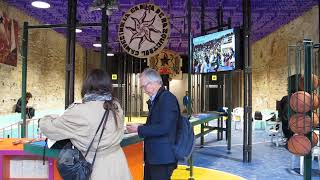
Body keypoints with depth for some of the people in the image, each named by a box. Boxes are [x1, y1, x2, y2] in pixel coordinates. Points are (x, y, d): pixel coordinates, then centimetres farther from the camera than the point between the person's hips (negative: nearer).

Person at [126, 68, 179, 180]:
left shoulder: (168, 98, -17)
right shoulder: (154, 100, 12)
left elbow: (163, 128, -25)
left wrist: (139, 129, -17)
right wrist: (141, 126, -1)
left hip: (162, 157, -9)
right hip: (152, 156, 9)